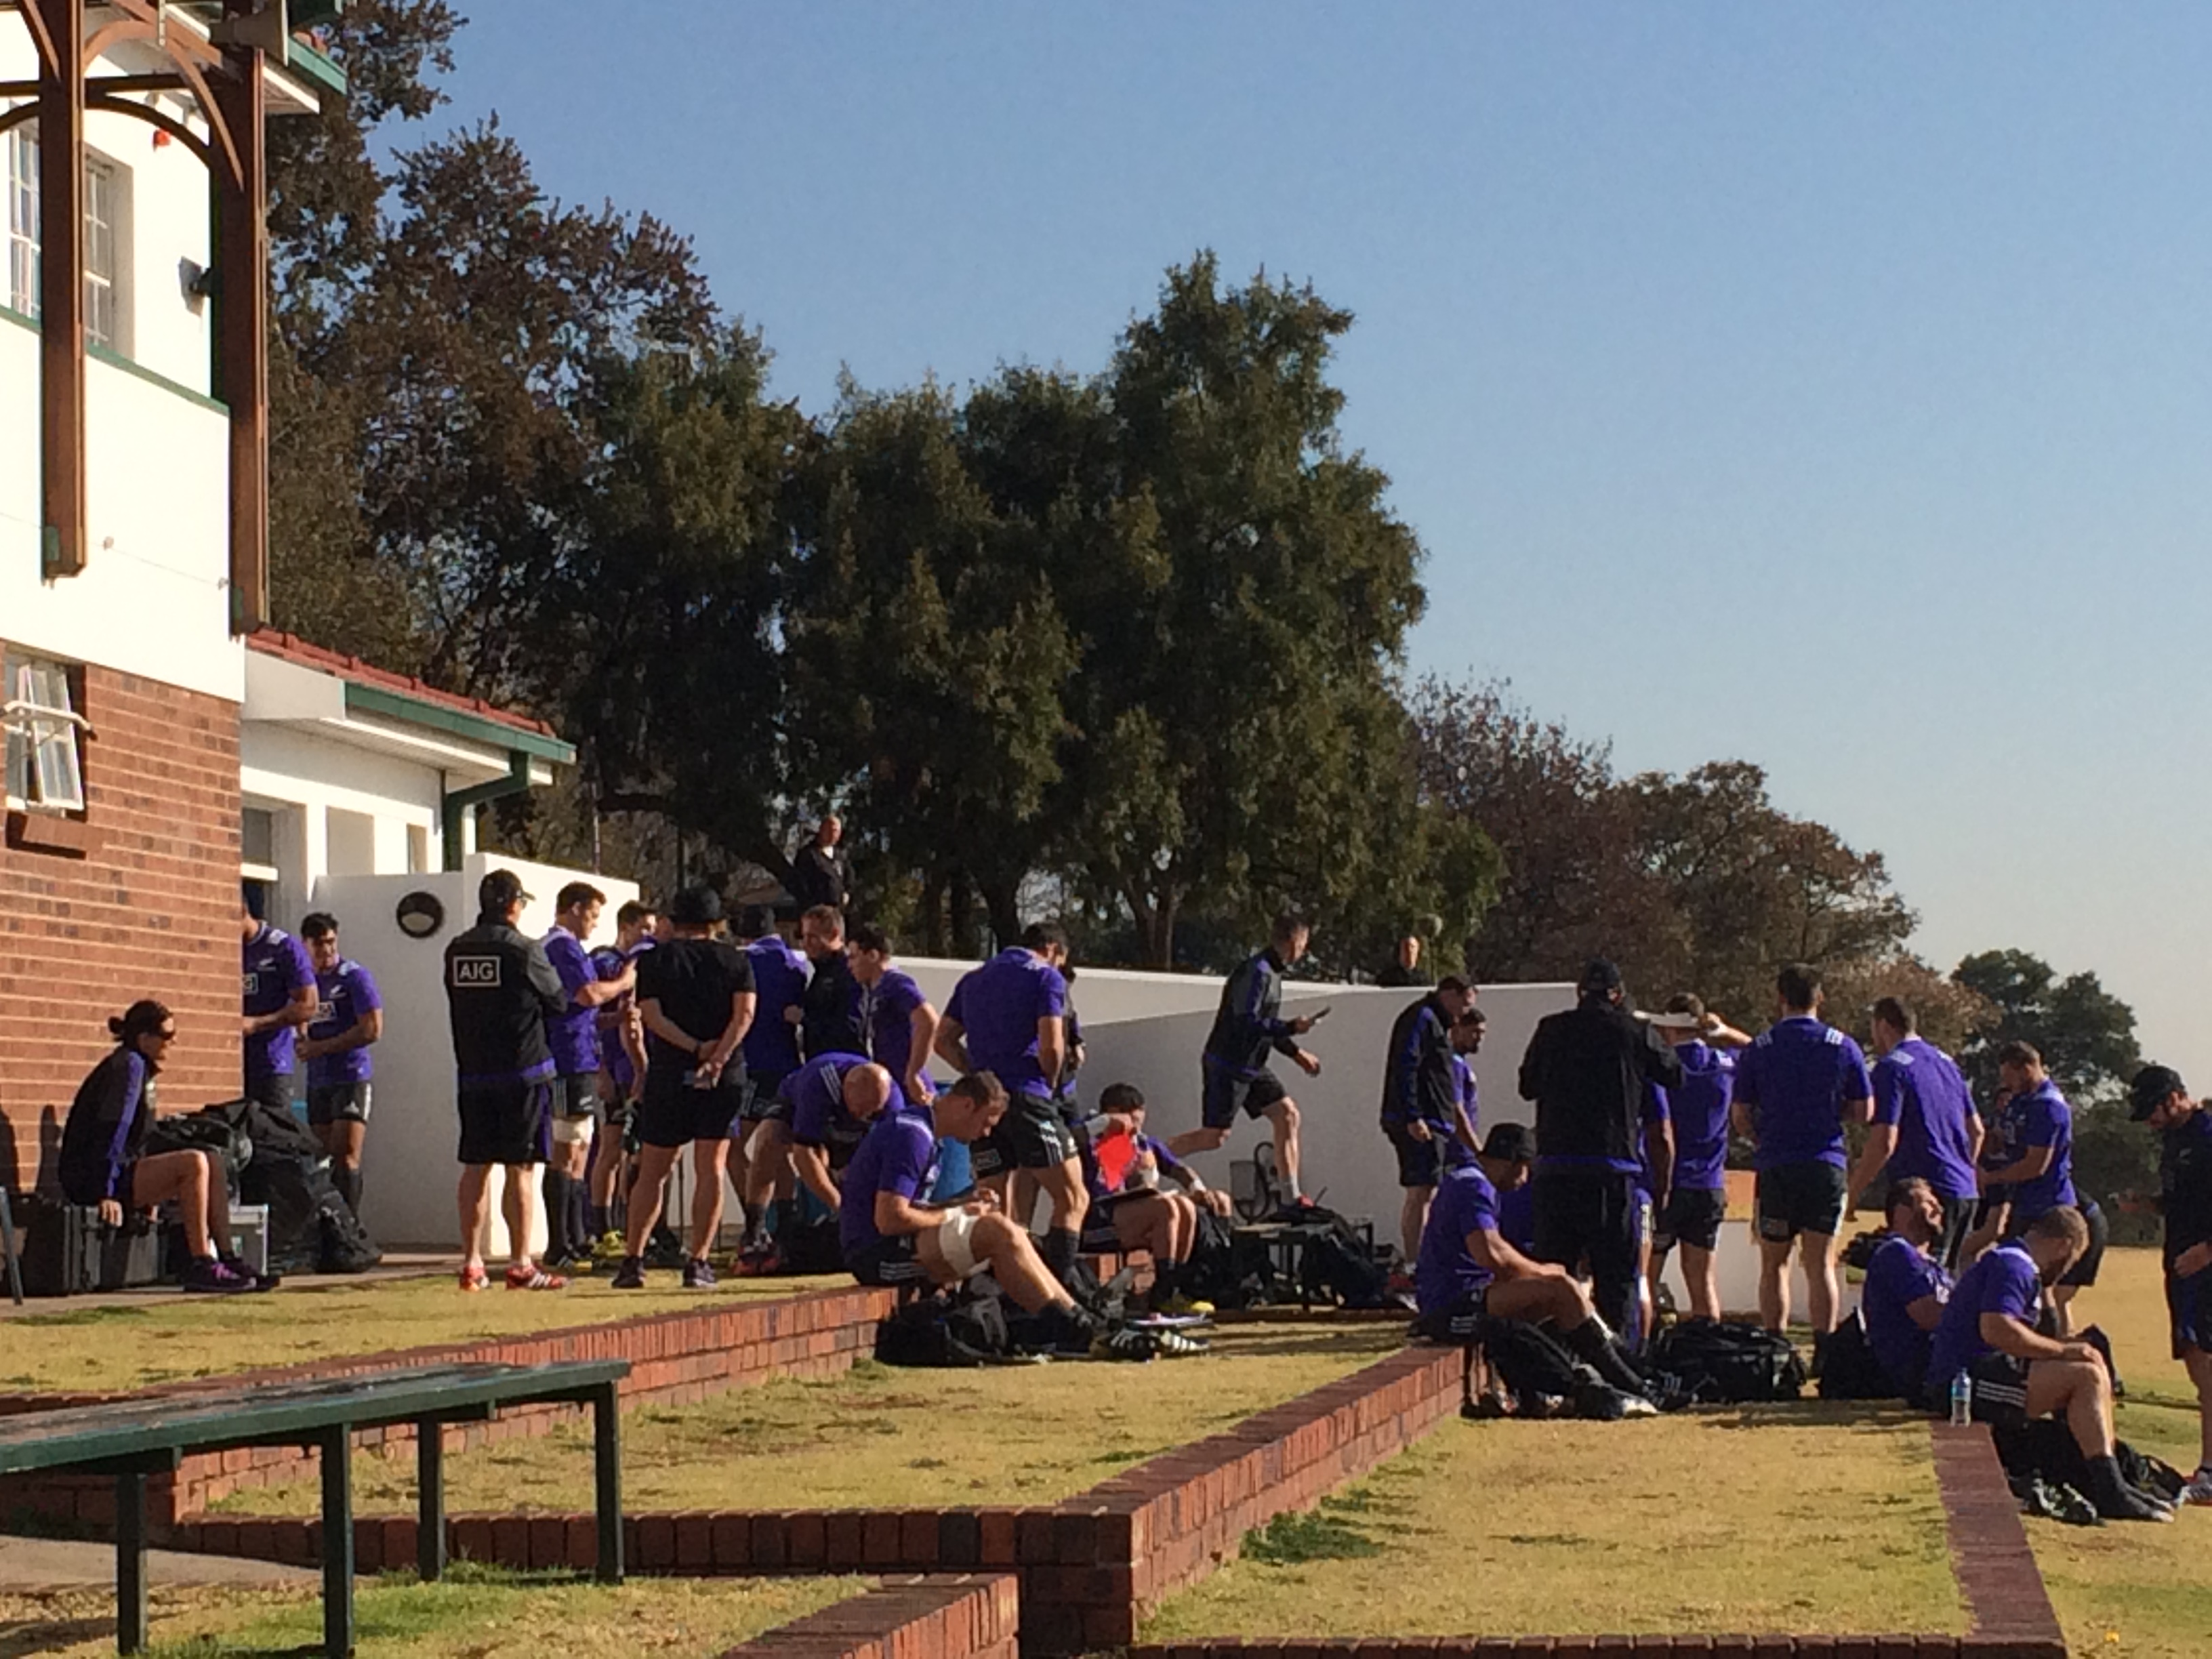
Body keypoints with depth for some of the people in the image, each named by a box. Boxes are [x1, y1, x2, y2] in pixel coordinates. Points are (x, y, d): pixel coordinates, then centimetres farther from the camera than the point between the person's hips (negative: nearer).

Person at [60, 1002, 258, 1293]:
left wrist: (147, 1194, 19)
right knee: (194, 1165, -24)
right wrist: (106, 1195, -25)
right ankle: (199, 1266, -22)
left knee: (212, 1166, 5)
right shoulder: (129, 1065, -12)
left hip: (124, 1171, 10)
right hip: (90, 1179, -10)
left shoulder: (140, 1067, 17)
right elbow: (111, 1131, -20)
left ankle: (225, 1259, 1)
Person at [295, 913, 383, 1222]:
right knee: (323, 1160, 5)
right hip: (318, 1080, 6)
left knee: (346, 1157, -13)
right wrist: (303, 1042, -2)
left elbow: (373, 1029, -12)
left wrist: (321, 1047, -12)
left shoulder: (355, 977, -5)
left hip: (351, 1077, -6)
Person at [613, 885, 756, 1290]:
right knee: (711, 1167, 3)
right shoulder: (736, 960, 8)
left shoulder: (655, 960, 6)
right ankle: (698, 1262, -4)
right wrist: (717, 1058, -15)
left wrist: (695, 1049, -12)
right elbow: (744, 1013, -6)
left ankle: (633, 1258, 4)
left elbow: (650, 1015, -7)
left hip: (670, 1074, 0)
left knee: (652, 1172, 7)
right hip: (726, 1076, 0)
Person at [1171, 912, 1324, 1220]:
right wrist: (1291, 1028, -23)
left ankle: (1291, 1200, 2)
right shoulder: (1257, 973, -19)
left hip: (1251, 1066, 10)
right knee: (1214, 1137, -7)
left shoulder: (1272, 972, 13)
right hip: (1228, 1065, -10)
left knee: (1287, 1115, 1)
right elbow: (1246, 1022, -26)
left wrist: (1295, 1053, 20)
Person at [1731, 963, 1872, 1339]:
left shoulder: (1757, 1050, 0)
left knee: (1774, 1265, 7)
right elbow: (1864, 1112, 5)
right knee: (1822, 1264, 4)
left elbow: (1741, 1118, 3)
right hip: (1828, 1165, 1)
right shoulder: (1843, 1047, 2)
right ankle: (1824, 1349, -3)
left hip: (1775, 1167, -1)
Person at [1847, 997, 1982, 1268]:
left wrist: (1852, 1193, -9)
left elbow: (1884, 1142, -17)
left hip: (1926, 1193, -8)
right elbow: (1976, 1130, 21)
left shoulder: (1891, 1067, -9)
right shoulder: (1946, 1062, 17)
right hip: (1964, 1192, 8)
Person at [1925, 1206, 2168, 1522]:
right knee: (2087, 1377, -17)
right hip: (1967, 1381, -11)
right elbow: (1996, 1329, -26)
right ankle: (2110, 1493, -21)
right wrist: (2062, 1349, -17)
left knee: (2092, 1363, 17)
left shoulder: (2011, 1262, 23)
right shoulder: (2013, 1265, -11)